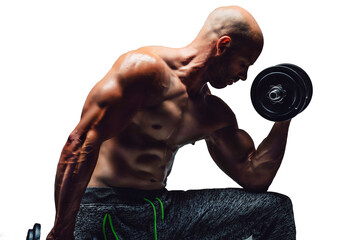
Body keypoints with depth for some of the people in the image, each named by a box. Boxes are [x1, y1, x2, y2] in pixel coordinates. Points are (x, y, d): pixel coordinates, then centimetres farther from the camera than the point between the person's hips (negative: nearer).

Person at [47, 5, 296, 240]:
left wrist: (283, 120, 9)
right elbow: (82, 142, -20)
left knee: (275, 207, 4)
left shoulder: (215, 115, 11)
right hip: (106, 212, -7)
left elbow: (254, 177, 15)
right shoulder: (145, 67, -13)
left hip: (164, 207, 8)